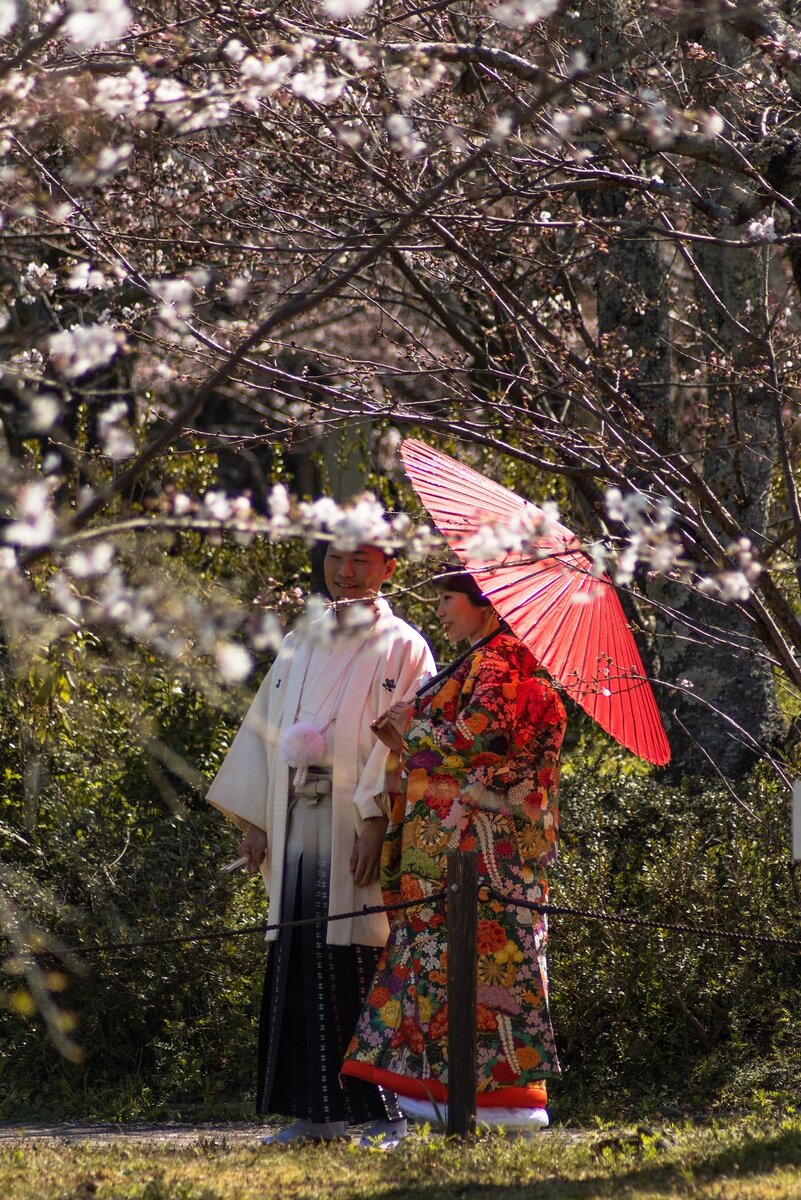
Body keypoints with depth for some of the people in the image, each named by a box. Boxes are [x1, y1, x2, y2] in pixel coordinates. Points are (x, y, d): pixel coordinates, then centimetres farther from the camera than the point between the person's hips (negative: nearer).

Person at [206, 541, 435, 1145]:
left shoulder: (402, 647, 2)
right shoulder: (300, 645, 20)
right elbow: (265, 726, 19)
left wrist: (377, 822, -18)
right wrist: (254, 819, 11)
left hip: (356, 826, -6)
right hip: (296, 828, 6)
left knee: (362, 962, -11)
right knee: (300, 965, 3)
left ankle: (387, 1112, -8)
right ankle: (317, 1113, 7)